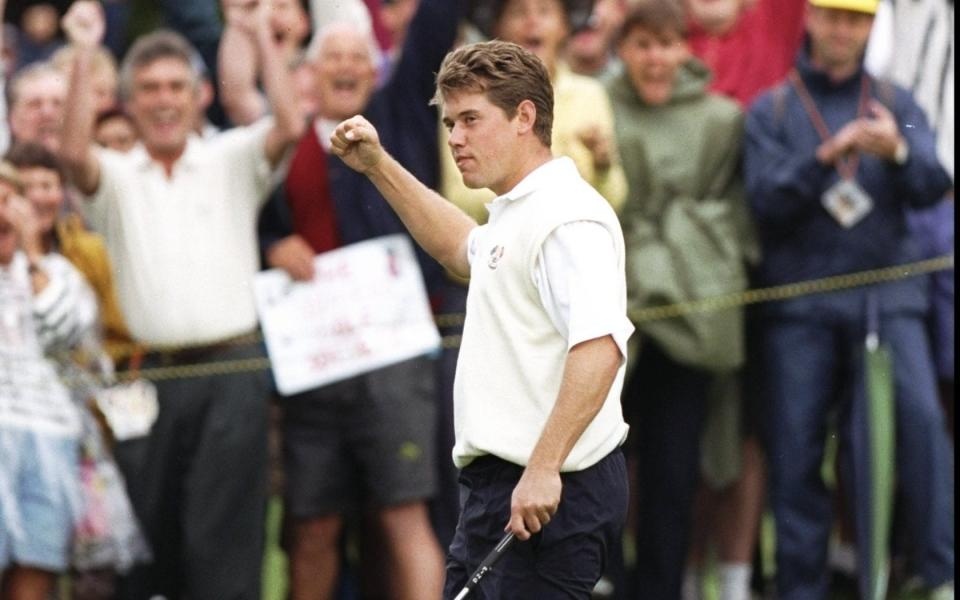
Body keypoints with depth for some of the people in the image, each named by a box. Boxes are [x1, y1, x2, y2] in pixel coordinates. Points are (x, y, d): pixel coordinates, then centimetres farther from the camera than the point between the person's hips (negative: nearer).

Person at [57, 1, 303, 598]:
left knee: (224, 530, -5)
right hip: (152, 378, 1)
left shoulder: (231, 161, 10)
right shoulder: (116, 176, 10)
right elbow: (75, 152, -11)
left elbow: (290, 126, -7)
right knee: (147, 527, 3)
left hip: (232, 369, -1)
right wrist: (84, 56, -13)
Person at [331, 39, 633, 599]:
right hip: (498, 485, 11)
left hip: (546, 495, -11)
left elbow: (600, 347, -30)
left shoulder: (568, 218, -17)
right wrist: (379, 167, 35)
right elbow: (465, 248, 42)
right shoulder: (517, 213, 17)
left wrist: (544, 469, -33)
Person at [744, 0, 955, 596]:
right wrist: (825, 157, -20)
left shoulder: (896, 104, 12)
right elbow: (767, 200, -3)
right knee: (796, 443, -2)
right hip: (800, 297, 0)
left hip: (888, 294, 0)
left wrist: (898, 151, -24)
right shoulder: (772, 111, 10)